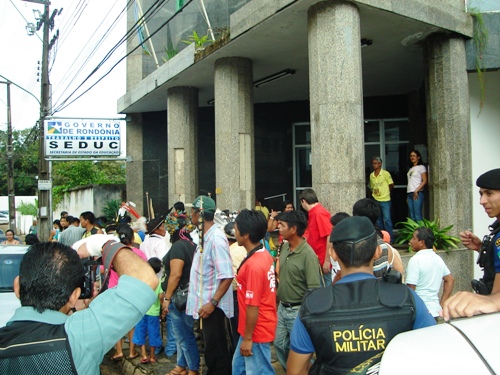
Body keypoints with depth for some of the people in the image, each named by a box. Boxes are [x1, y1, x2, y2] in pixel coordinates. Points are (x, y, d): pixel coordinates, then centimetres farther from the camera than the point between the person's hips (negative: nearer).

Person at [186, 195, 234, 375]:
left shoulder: (216, 239, -22)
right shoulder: (205, 236, 7)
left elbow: (227, 276, -25)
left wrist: (213, 303, -25)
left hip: (214, 306, -9)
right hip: (206, 303, 9)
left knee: (216, 353, 3)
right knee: (214, 350, 20)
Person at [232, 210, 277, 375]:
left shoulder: (253, 265, -27)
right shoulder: (265, 255, 2)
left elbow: (253, 306, -24)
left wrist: (247, 338, -16)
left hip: (257, 332, -10)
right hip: (259, 328, 10)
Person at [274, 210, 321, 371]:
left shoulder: (308, 254, -22)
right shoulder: (285, 247, 2)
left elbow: (314, 290, -23)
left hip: (297, 311, -8)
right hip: (282, 308, 8)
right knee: (279, 344, 19)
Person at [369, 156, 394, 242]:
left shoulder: (385, 173, -7)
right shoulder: (371, 175, 7)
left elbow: (391, 185, 0)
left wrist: (385, 192, 9)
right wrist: (374, 192, 1)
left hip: (385, 200, -5)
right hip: (375, 201, 5)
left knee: (387, 219, -6)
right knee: (379, 220, 10)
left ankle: (389, 238, 0)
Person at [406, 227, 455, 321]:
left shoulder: (415, 260, -14)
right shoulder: (438, 259, 10)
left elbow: (410, 289, -16)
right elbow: (450, 280, 18)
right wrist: (441, 304, 16)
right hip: (435, 311, 8)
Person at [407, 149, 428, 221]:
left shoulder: (421, 167, 2)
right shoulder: (411, 169, 21)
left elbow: (424, 181, -7)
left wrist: (416, 191, -15)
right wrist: (407, 196, 10)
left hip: (417, 194, -7)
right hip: (409, 194, 7)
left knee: (417, 215, -11)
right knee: (412, 216, 4)